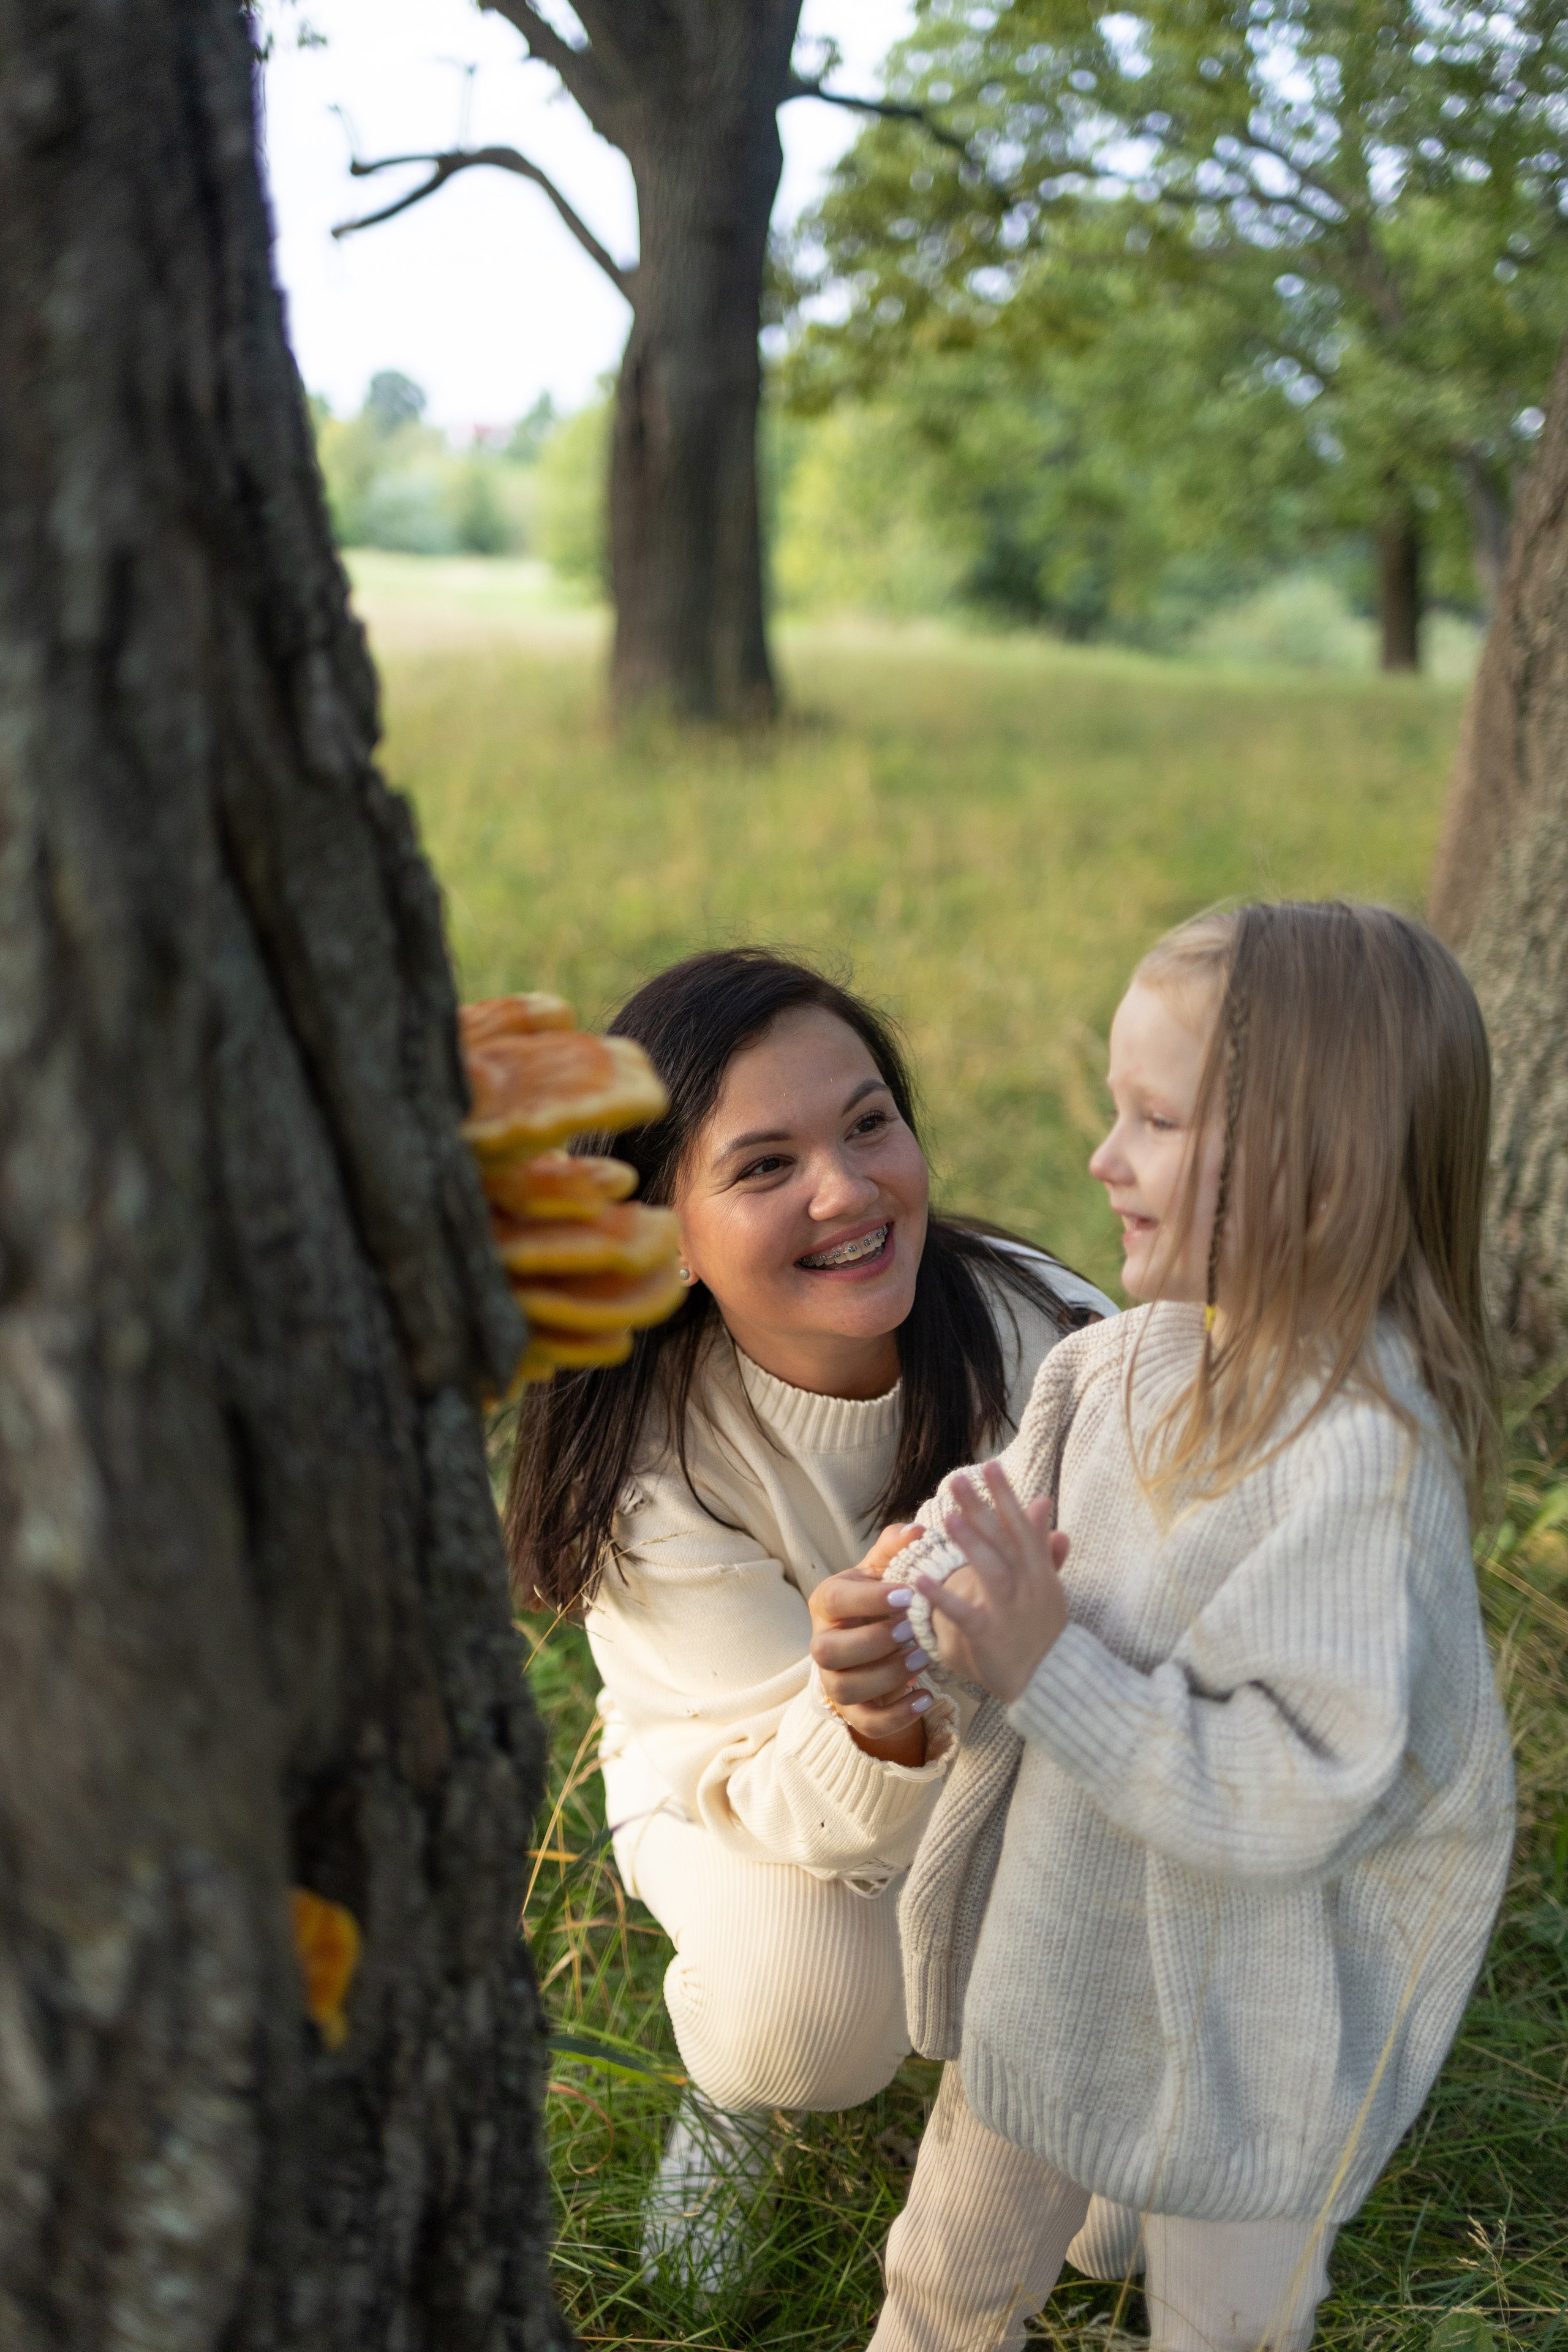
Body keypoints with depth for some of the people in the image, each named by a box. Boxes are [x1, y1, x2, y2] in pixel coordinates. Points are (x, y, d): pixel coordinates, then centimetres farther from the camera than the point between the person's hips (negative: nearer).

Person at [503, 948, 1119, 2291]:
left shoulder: (1052, 1336, -27)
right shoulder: (649, 1464, -29)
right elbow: (796, 1794, -30)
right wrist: (871, 1727, -55)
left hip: (1017, 1744, 2)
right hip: (748, 1766, -1)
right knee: (806, 2006, -30)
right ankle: (735, 2088, 8)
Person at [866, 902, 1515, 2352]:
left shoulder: (1363, 1456, -31)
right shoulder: (1132, 1359, -9)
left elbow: (1288, 1799, -31)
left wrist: (1046, 1666, -32)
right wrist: (956, 1591, -20)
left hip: (1242, 2031, -6)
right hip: (1049, 1962, 6)